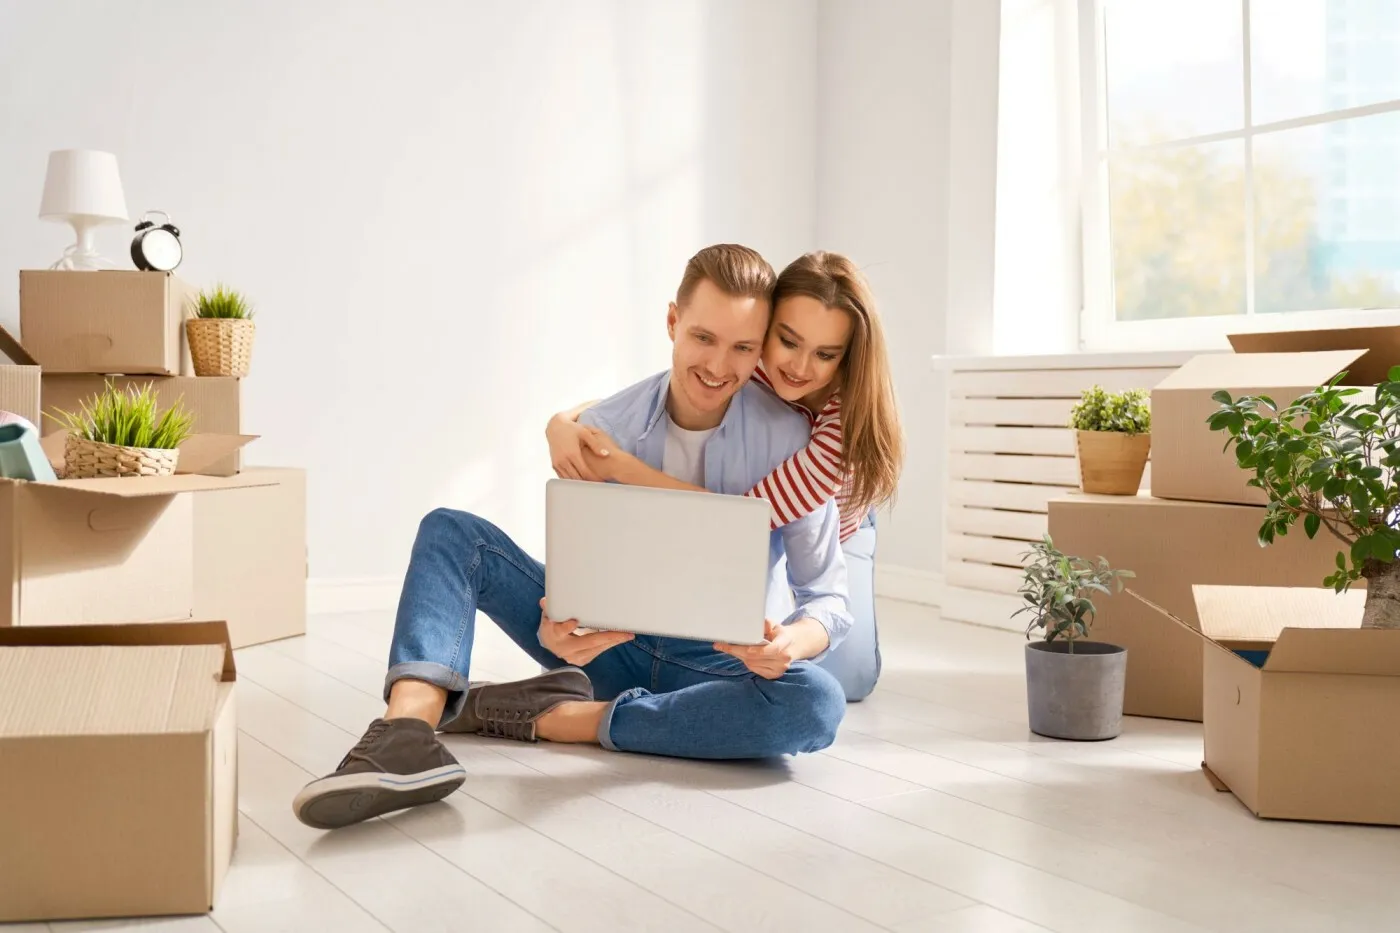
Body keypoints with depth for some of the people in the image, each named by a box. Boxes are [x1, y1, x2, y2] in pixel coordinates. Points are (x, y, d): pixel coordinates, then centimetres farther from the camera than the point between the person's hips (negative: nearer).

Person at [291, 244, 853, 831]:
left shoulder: (789, 440, -12)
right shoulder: (605, 429, -6)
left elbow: (827, 595, -11)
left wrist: (792, 642, -36)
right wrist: (557, 627, -32)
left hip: (718, 664, -2)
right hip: (614, 643, 2)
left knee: (816, 704, -36)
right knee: (451, 532, -14)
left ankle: (547, 717, -28)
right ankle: (408, 733, -41)